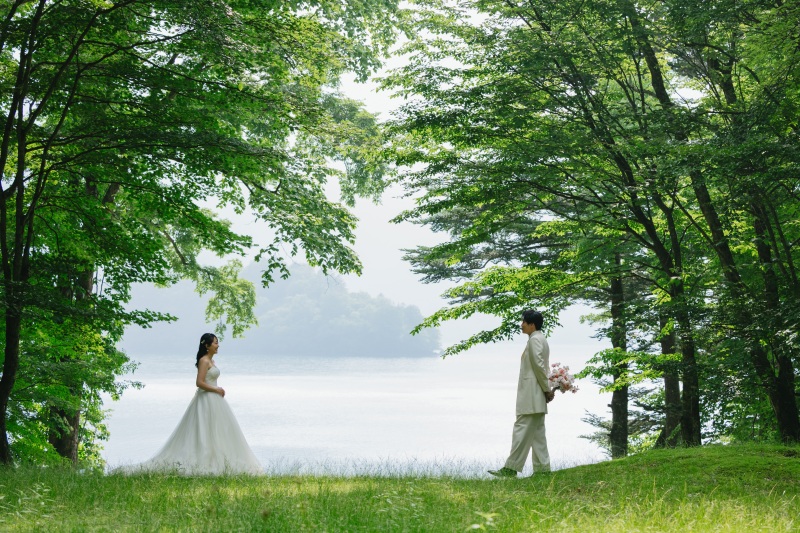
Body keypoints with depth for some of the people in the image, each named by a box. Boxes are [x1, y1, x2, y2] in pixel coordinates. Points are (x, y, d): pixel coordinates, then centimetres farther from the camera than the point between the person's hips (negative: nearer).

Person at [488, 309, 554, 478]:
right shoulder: (540, 339, 20)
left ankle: (511, 468, -12)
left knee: (522, 429, -11)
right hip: (535, 396, 11)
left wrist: (547, 389, -12)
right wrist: (547, 390, 14)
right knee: (537, 432, 10)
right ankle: (542, 467, 10)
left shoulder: (535, 340, -12)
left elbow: (538, 365, -17)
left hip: (531, 394, -11)